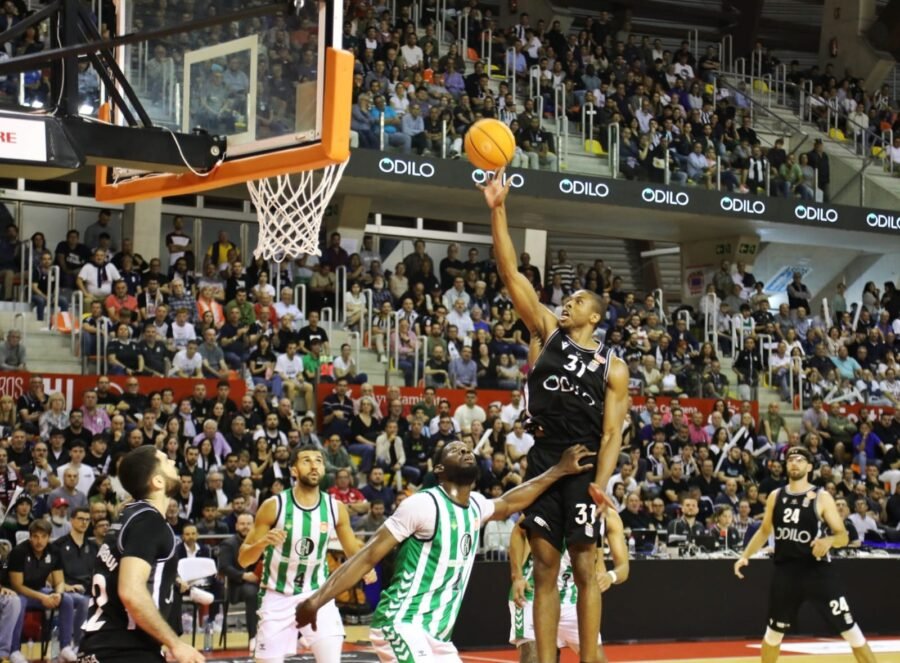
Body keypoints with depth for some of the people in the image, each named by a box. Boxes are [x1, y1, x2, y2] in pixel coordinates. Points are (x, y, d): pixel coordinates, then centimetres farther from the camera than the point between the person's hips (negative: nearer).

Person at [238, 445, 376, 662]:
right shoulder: (274, 506, -14)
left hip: (317, 594, 2)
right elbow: (243, 559, -10)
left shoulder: (335, 507, -7)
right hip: (279, 596, -2)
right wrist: (263, 542, -31)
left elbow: (352, 548, 8)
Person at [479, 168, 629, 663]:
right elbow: (511, 274, 2)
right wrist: (498, 210, -6)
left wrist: (600, 484, -17)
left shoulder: (612, 368, 4)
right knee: (544, 570, 4)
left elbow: (612, 434, -2)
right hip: (542, 460, 3)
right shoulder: (548, 333, 10)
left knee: (584, 570, 1)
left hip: (583, 466, -3)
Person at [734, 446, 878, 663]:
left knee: (848, 628, -7)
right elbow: (764, 530, 19)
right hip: (785, 570, 4)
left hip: (817, 570, -4)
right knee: (774, 631, 15)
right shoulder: (775, 496, 6)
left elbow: (843, 536, -6)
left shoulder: (821, 497, -6)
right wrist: (746, 555, 8)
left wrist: (829, 540, -28)